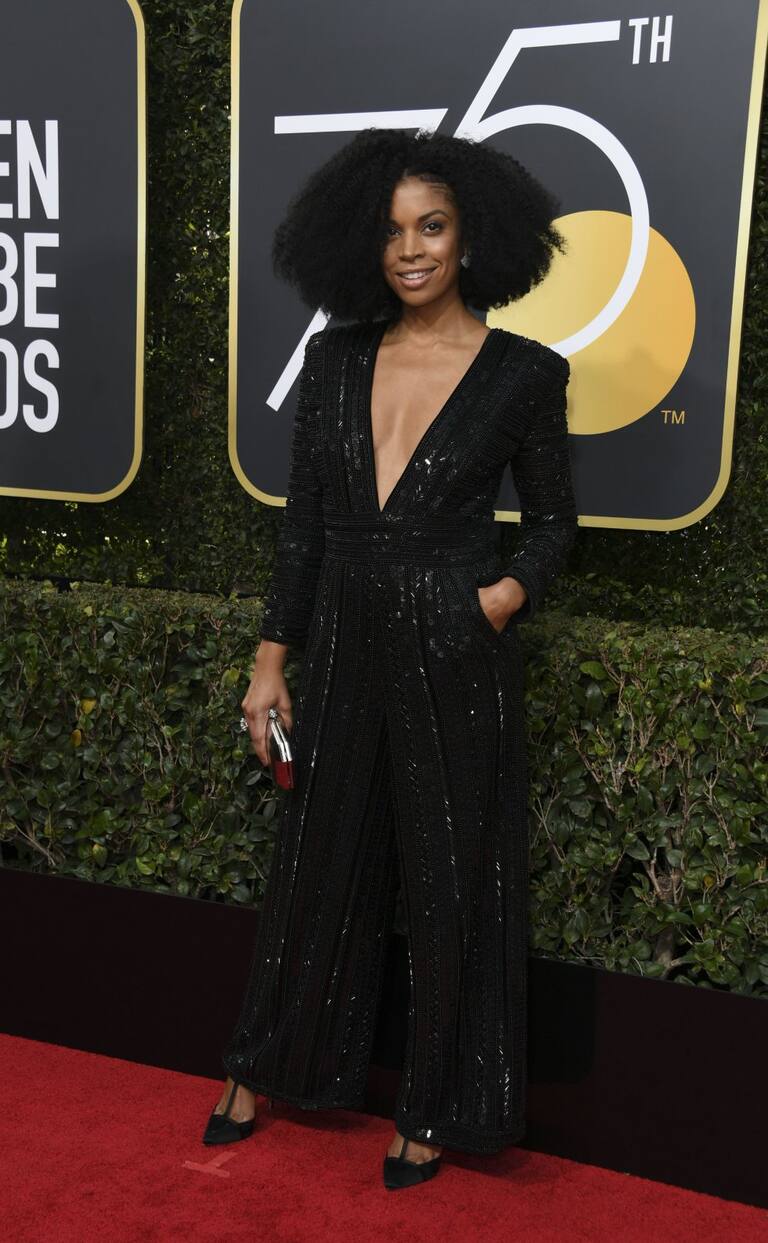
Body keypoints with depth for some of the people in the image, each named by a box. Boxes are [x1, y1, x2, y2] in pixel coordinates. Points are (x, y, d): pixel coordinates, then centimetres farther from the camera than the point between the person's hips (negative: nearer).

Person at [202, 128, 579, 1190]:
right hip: (344, 645, 4)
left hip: (455, 656, -3)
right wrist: (272, 657, 6)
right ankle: (268, 1067, 39)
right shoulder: (337, 358, 3)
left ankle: (437, 1110, 29)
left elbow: (553, 520, 5)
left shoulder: (522, 373, -6)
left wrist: (505, 595, -14)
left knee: (454, 881, 8)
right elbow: (303, 519, 7)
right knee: (318, 863, 17)